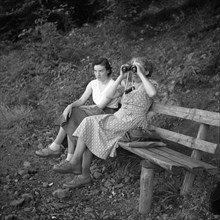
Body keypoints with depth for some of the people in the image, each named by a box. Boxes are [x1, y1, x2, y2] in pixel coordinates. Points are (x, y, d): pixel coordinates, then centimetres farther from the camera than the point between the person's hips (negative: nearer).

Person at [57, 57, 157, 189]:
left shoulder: (146, 86, 0)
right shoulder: (128, 86, 20)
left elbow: (153, 93, -27)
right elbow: (109, 95, 6)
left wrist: (141, 74, -17)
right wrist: (121, 77, 0)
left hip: (132, 124, -7)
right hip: (118, 118, 7)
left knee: (90, 124, -19)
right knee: (89, 136, -15)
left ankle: (75, 162, -11)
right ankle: (83, 175, -13)